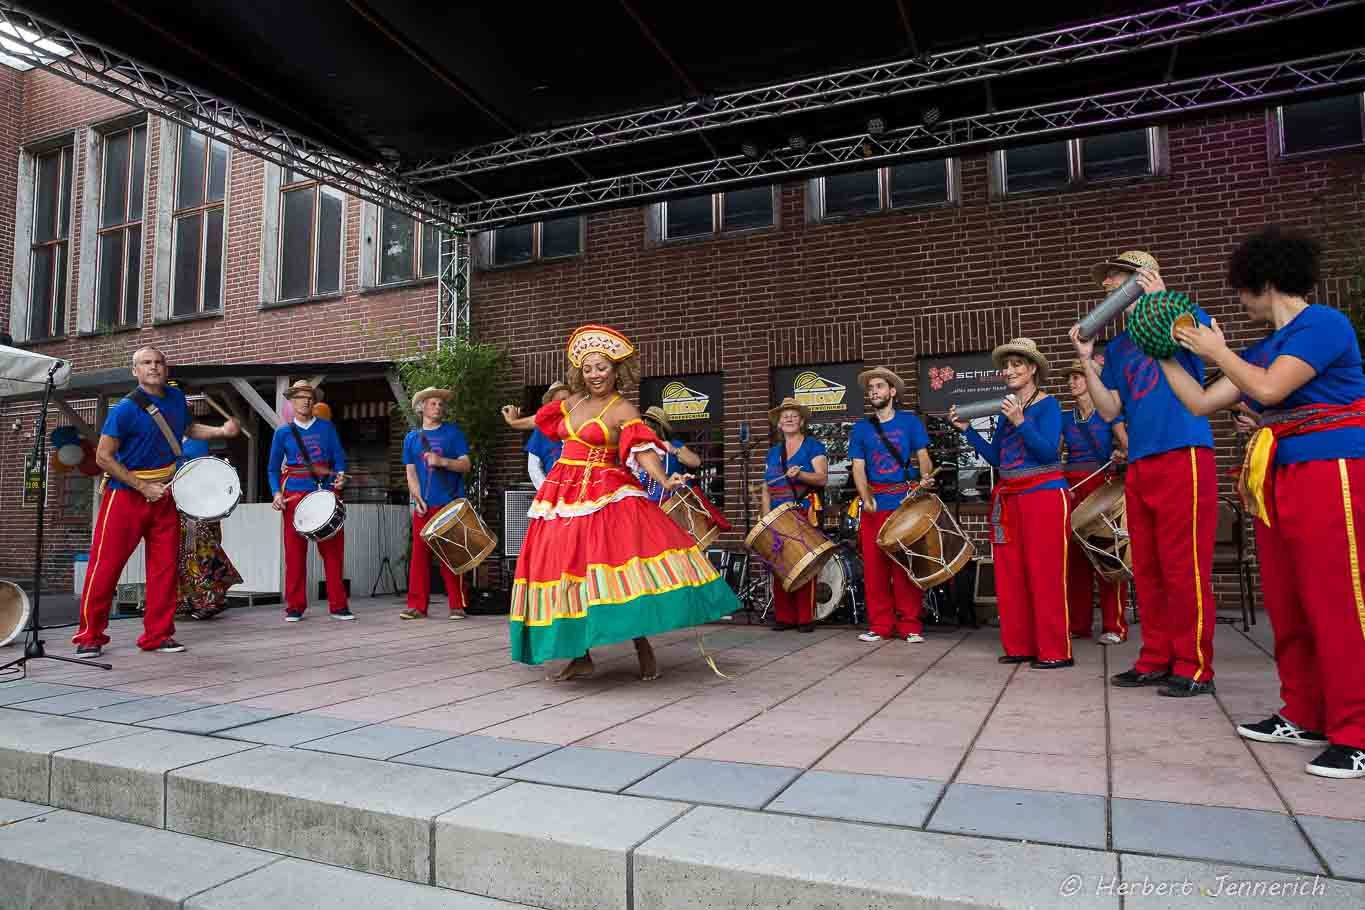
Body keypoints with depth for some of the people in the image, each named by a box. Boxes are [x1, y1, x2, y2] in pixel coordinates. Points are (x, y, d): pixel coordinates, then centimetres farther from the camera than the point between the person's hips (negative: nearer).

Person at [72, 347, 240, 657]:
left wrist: (221, 431, 5)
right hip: (127, 493, -5)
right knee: (106, 564, -3)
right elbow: (104, 457, -13)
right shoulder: (125, 409, -14)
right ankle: (90, 636, 10)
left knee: (165, 566, 5)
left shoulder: (176, 398, 3)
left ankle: (158, 634, 14)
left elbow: (189, 429, 23)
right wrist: (143, 487, -15)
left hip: (165, 494, 5)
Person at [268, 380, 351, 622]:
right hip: (295, 493, 0)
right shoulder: (283, 432, 9)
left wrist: (341, 474, -15)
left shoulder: (327, 427, 10)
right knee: (295, 552, 0)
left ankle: (338, 605, 7)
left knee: (333, 550, 0)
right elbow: (273, 468, 10)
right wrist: (277, 493, -5)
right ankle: (295, 607, 9)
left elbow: (339, 456, 6)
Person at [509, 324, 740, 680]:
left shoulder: (623, 410, -7)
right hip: (562, 496, 7)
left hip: (604, 498, -7)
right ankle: (580, 657, 13)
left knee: (620, 565, -17)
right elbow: (544, 419, 33)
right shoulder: (572, 402, 11)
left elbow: (643, 451, -20)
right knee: (565, 568, 4)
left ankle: (644, 649, -3)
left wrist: (664, 481, -34)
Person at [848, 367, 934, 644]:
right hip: (875, 505, 2)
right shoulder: (861, 428, 11)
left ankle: (910, 625, 6)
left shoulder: (910, 422, 7)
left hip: (906, 500, -2)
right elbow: (858, 468, 6)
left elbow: (923, 457, 3)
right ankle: (880, 625, 10)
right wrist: (866, 498, -10)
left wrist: (926, 477, -19)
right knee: (874, 566, 1)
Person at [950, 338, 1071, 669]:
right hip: (1009, 500, 8)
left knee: (1046, 576, -6)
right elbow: (995, 458, 14)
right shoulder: (1005, 409, 15)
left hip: (1044, 496, -7)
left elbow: (1048, 452, -17)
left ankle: (1056, 651, 0)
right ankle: (1020, 646, 15)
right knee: (1011, 576, 7)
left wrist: (1020, 422, -24)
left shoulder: (1047, 405, -5)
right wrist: (967, 429, 6)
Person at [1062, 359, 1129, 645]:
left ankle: (1114, 626, -4)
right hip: (1072, 487, 4)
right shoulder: (1065, 418, 14)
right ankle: (1078, 623, 10)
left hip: (1102, 485, -4)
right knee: (1074, 554, 3)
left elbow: (1127, 446, -4)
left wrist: (1120, 455, -27)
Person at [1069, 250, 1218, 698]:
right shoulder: (1117, 346, 19)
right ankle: (1156, 660, 18)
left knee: (1183, 566, -6)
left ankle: (1193, 667, 2)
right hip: (1139, 463, 7)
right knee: (1147, 568, 9)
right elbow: (1110, 410, 13)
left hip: (1183, 455, -6)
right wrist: (1086, 360, 4)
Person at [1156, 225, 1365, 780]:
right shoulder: (1264, 349, 18)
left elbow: (1269, 389, -18)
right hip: (1278, 480, 9)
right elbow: (1201, 403, 18)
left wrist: (1217, 350, -4)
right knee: (1287, 605, 10)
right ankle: (1305, 717, 20)